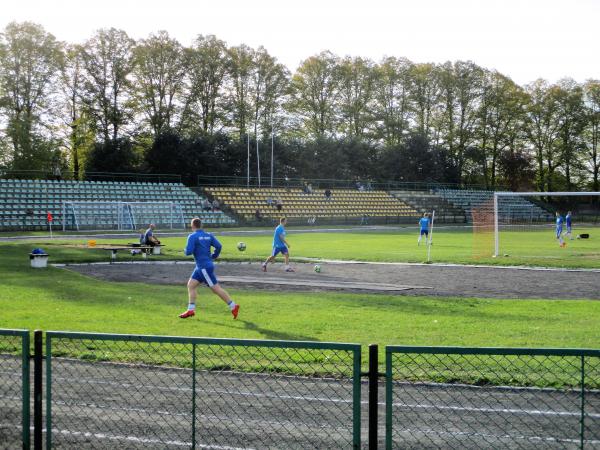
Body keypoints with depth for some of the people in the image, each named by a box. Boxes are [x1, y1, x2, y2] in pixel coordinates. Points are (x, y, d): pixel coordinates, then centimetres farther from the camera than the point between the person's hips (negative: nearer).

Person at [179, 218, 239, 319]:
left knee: (216, 288, -6)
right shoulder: (208, 235, 9)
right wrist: (213, 257, 14)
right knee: (191, 285, 10)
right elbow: (218, 246, 0)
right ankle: (191, 310, 7)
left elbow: (188, 251, -18)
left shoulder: (192, 236, -11)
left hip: (204, 267, -9)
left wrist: (185, 251, 5)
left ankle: (233, 306, -4)